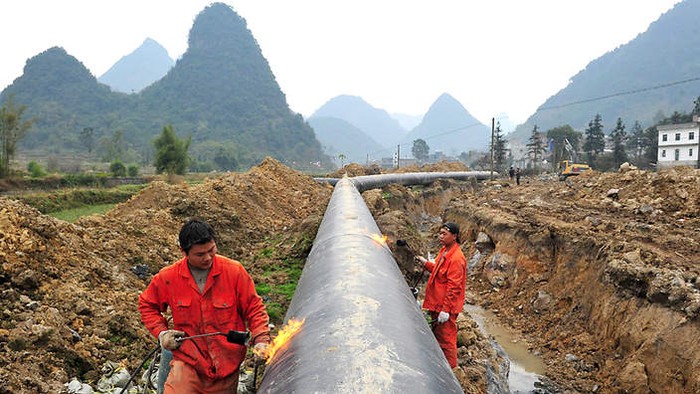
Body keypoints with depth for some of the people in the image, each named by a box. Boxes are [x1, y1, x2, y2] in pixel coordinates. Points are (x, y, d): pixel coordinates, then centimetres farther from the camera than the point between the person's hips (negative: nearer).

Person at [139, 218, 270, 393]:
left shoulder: (234, 271, -12)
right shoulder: (168, 277, -7)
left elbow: (254, 309, -3)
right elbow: (147, 305, 12)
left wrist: (261, 340, -15)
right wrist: (161, 332, -1)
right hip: (188, 361, 0)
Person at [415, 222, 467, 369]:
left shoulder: (456, 258, -23)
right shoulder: (444, 251, 7)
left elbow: (453, 286, -24)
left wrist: (446, 310, -24)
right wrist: (425, 263, 7)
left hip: (445, 307, -10)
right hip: (436, 303, 10)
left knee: (446, 339, 2)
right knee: (436, 334, 22)